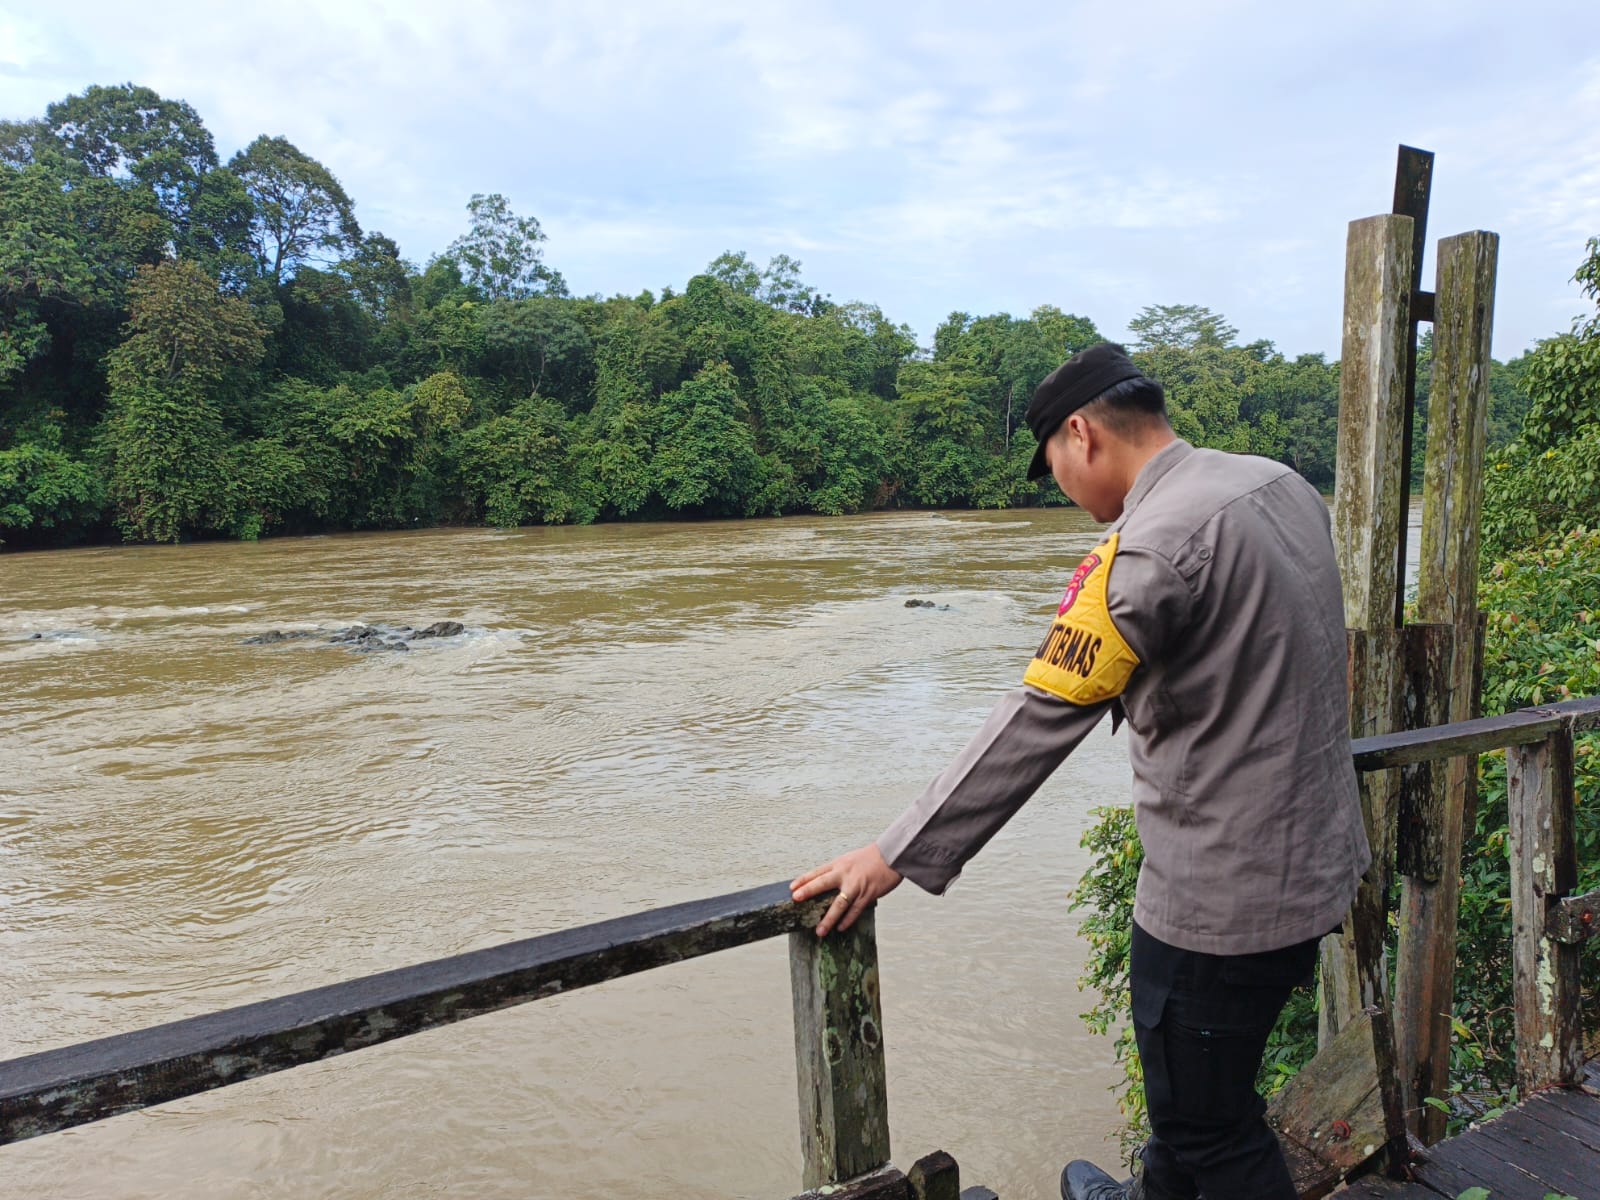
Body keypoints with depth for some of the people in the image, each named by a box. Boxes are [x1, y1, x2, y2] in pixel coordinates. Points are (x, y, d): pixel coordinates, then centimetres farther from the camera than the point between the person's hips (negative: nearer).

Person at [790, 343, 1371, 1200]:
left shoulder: (1149, 545, -25)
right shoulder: (1283, 487, 3)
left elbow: (1035, 725, -27)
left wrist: (896, 857, -21)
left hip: (1223, 896, -9)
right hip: (1318, 862, 9)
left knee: (1211, 1127, 13)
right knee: (1190, 1072, 28)